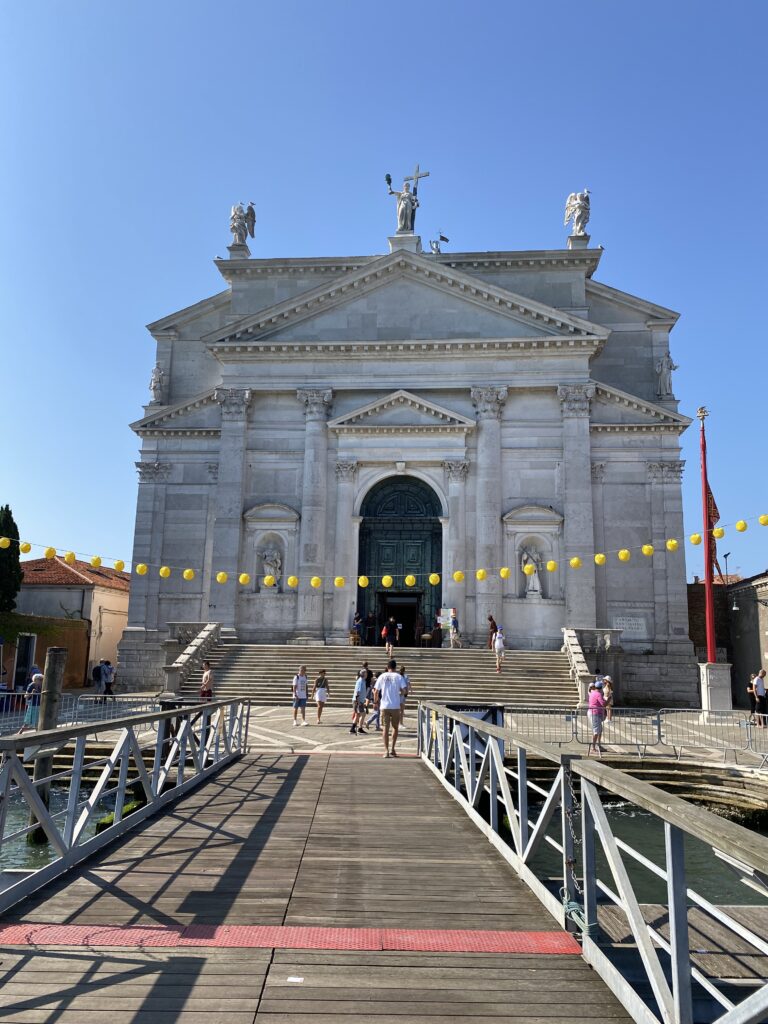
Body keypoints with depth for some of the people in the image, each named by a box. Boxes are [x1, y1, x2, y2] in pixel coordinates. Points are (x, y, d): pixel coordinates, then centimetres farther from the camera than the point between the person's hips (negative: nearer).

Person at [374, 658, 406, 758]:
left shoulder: (382, 676, 5)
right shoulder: (398, 676, -1)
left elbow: (376, 691, 4)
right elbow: (403, 690, -8)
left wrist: (377, 700, 20)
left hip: (384, 706, 1)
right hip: (395, 706, -1)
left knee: (386, 728, 4)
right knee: (395, 727, 14)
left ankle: (386, 750, -2)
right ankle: (392, 749, 11)